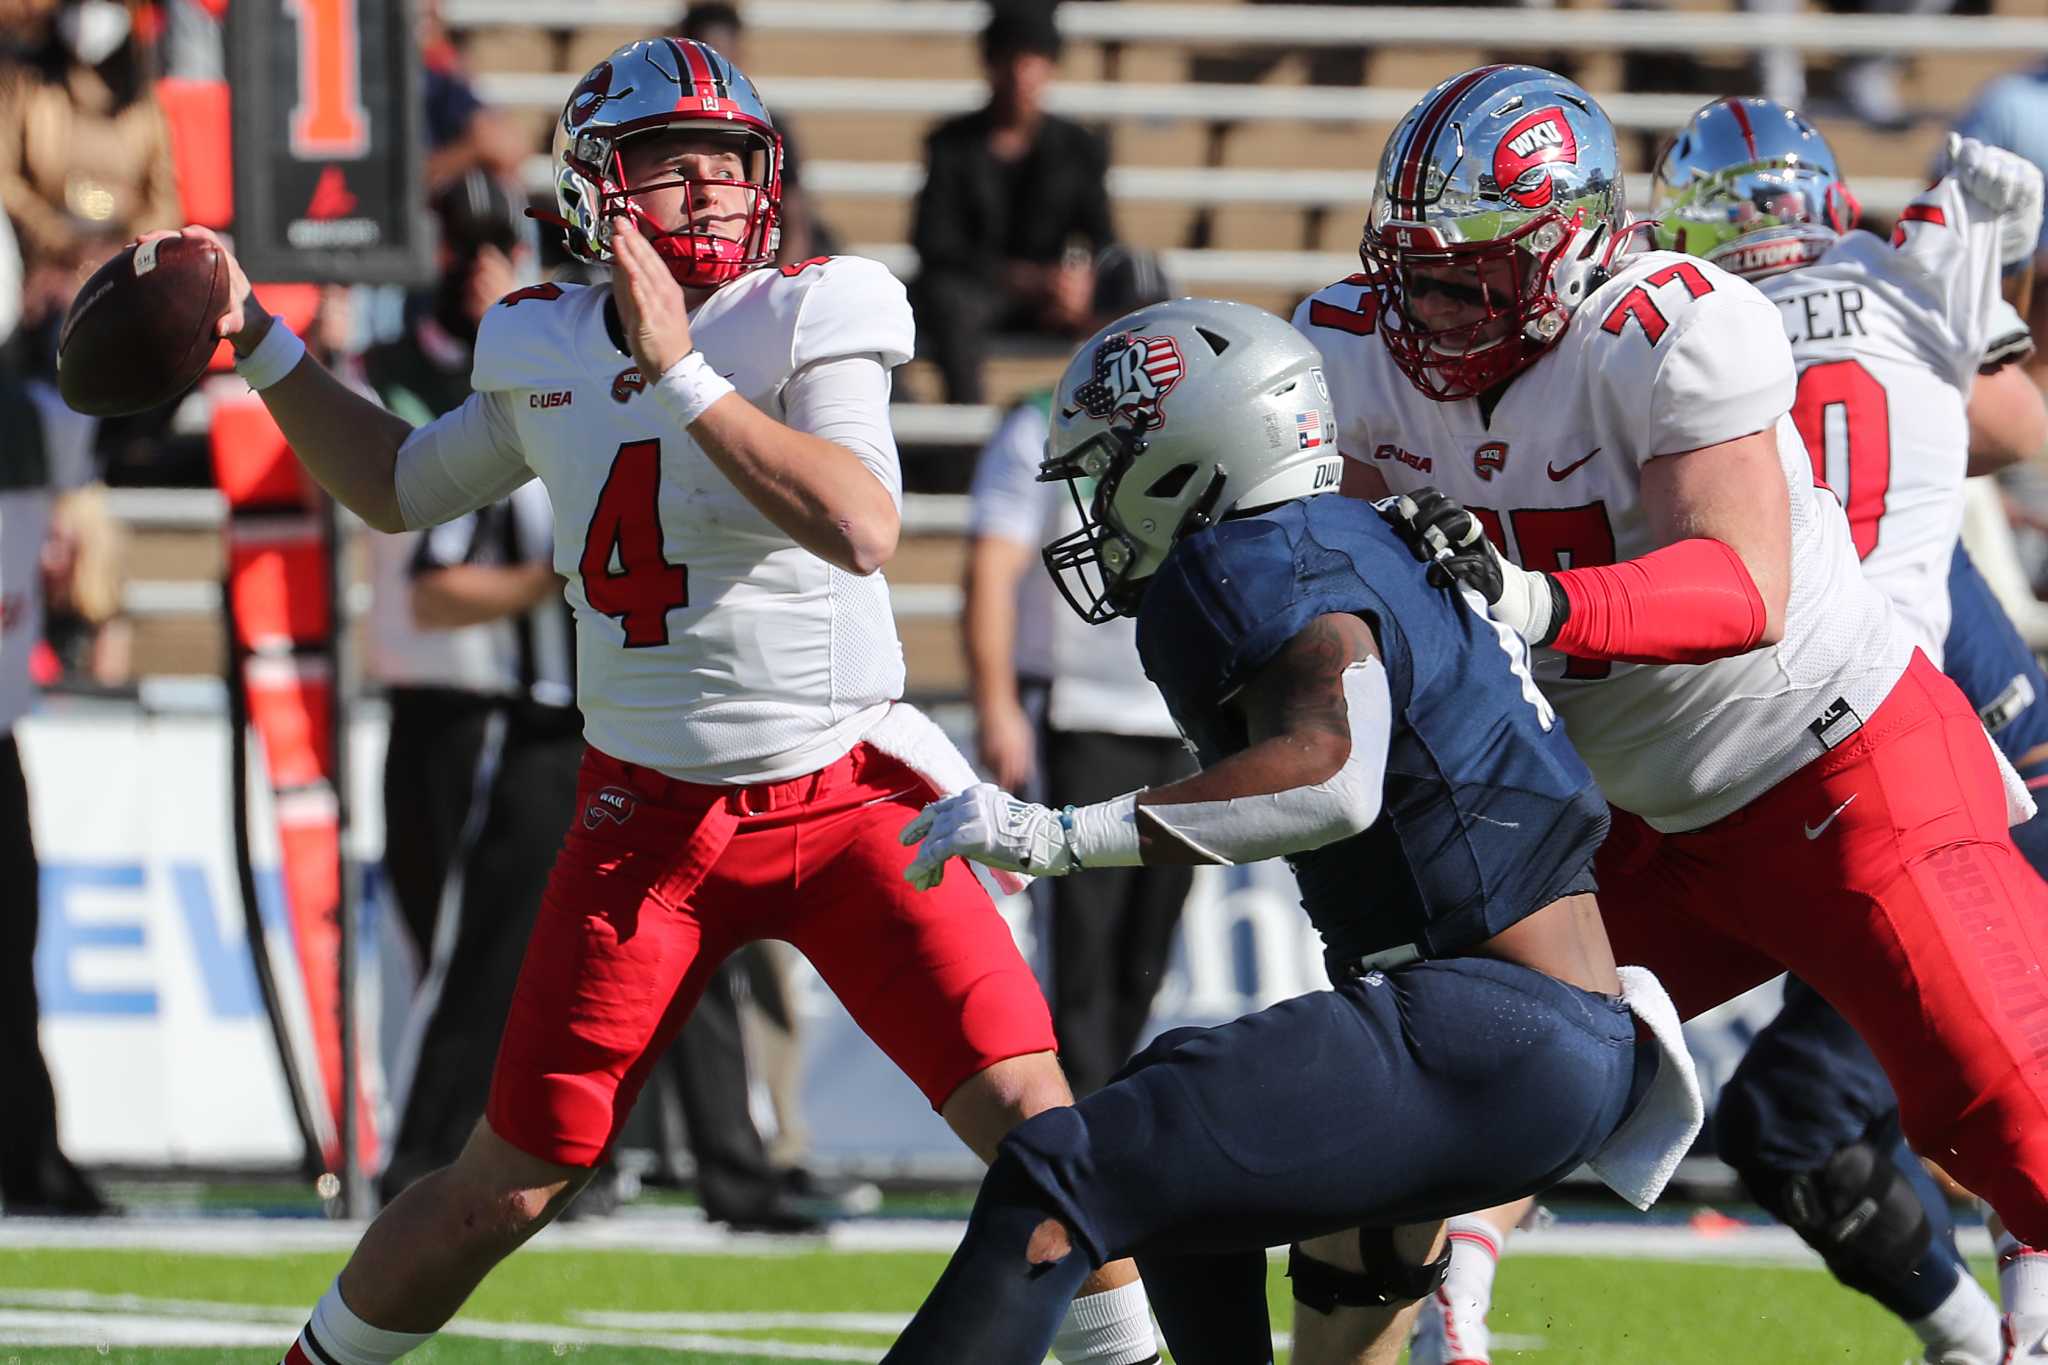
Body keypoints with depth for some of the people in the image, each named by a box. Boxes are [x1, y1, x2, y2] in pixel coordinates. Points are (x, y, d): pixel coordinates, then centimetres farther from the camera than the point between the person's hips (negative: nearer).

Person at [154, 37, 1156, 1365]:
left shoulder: (808, 325, -10)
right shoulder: (547, 355, 4)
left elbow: (864, 530, -28)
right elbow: (400, 488, 24)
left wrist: (683, 380, -30)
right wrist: (259, 345, 17)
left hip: (848, 801, -3)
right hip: (649, 819, 3)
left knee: (1034, 1117, -15)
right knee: (502, 1193, 4)